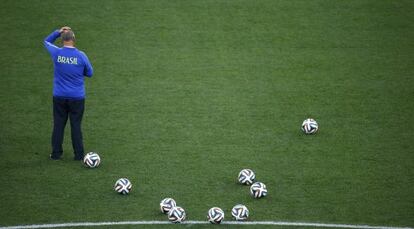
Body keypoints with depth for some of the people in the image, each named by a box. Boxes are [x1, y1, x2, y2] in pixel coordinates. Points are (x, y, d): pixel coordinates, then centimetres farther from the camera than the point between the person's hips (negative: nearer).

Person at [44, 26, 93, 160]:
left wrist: (58, 32, 5)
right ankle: (78, 155, 10)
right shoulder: (81, 56, -11)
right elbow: (90, 73, 3)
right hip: (77, 97, -1)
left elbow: (47, 41, 14)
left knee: (58, 124, 10)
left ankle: (56, 153, 15)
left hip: (59, 96, 1)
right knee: (76, 125, 6)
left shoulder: (56, 53, -7)